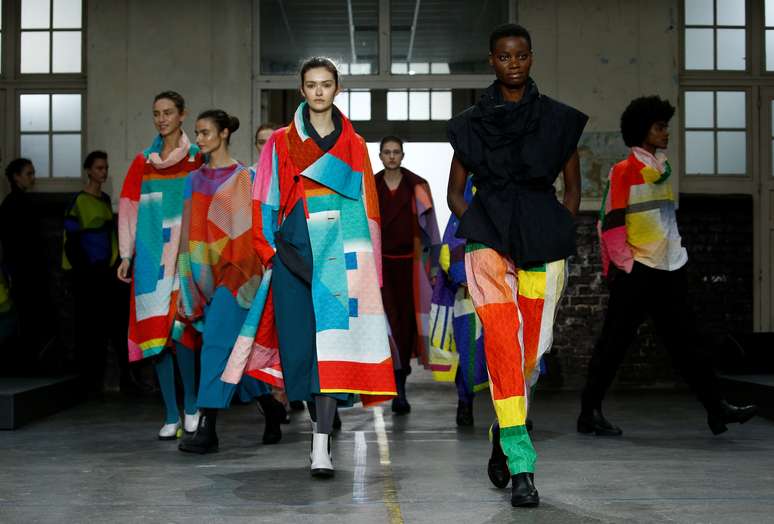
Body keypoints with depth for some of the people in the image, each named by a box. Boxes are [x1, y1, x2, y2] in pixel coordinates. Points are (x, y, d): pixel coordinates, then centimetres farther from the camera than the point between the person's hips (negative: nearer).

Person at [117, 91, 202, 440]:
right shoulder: (143, 162, 13)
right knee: (156, 334, 1)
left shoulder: (198, 160, 4)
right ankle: (171, 417, 7)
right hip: (151, 256, 3)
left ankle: (191, 406, 7)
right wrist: (126, 255, 7)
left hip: (184, 256, -3)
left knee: (177, 329, -13)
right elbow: (129, 209, 12)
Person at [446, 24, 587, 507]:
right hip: (489, 235, -1)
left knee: (532, 348, 2)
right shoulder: (471, 123, 10)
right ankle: (521, 465, -18)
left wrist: (561, 232, 0)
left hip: (543, 238, 1)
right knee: (502, 336, -17)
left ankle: (505, 431, 30)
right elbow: (455, 190, 14)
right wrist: (475, 227, -3)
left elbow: (573, 185, 14)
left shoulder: (559, 119, 9)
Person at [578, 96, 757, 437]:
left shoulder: (663, 169, 15)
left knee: (685, 341, 8)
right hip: (636, 272, -7)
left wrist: (677, 253, 17)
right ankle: (589, 413, 8)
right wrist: (624, 264, -13)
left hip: (669, 271, 7)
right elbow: (610, 223, -12)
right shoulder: (624, 171, -8)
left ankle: (716, 408, 10)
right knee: (614, 343, -1)